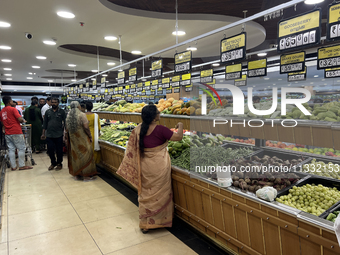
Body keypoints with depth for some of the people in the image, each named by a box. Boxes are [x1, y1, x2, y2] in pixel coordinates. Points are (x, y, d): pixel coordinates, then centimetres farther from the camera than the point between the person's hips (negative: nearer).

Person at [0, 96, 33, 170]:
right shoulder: (13, 109, -9)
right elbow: (20, 119, -18)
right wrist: (23, 121, 2)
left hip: (7, 133, 7)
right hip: (16, 132, -7)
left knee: (11, 149, 9)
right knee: (21, 148, 1)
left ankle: (13, 166, 12)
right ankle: (22, 166, 1)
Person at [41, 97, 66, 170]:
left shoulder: (62, 112, 1)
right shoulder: (48, 112, 8)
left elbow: (65, 123, 0)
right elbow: (45, 123, 11)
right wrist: (43, 133, 8)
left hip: (59, 135, -2)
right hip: (49, 135, 3)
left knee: (59, 150, 6)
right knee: (50, 150, 6)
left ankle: (59, 163, 22)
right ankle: (53, 163, 26)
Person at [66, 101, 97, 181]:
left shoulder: (68, 116, 5)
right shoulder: (82, 115, -13)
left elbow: (67, 129, 9)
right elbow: (86, 127, -17)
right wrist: (90, 136, -5)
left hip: (73, 139, 6)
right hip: (82, 139, -6)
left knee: (75, 156, 14)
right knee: (85, 155, 3)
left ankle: (76, 175, 23)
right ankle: (86, 175, 8)